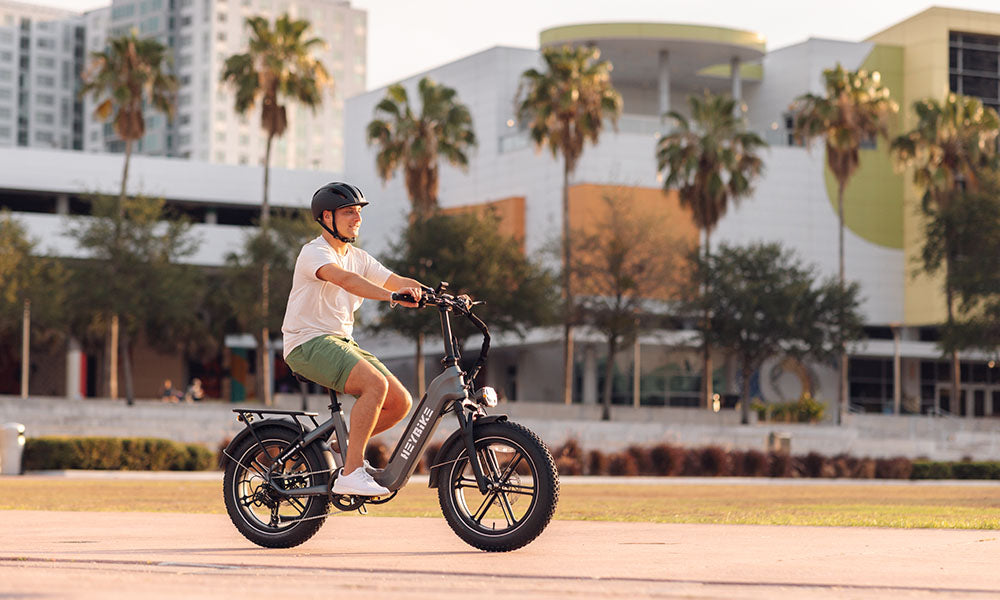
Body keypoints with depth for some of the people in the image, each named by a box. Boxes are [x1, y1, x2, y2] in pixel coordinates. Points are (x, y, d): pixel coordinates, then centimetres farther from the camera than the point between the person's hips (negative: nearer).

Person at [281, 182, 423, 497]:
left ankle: (345, 446, 15)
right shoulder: (314, 252, -11)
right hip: (309, 343, -8)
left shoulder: (359, 257, 15)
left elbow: (397, 281, 5)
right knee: (375, 384, -29)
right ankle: (351, 473, -28)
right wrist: (392, 296, -45)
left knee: (400, 402, -5)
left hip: (342, 342, 8)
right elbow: (346, 280, -31)